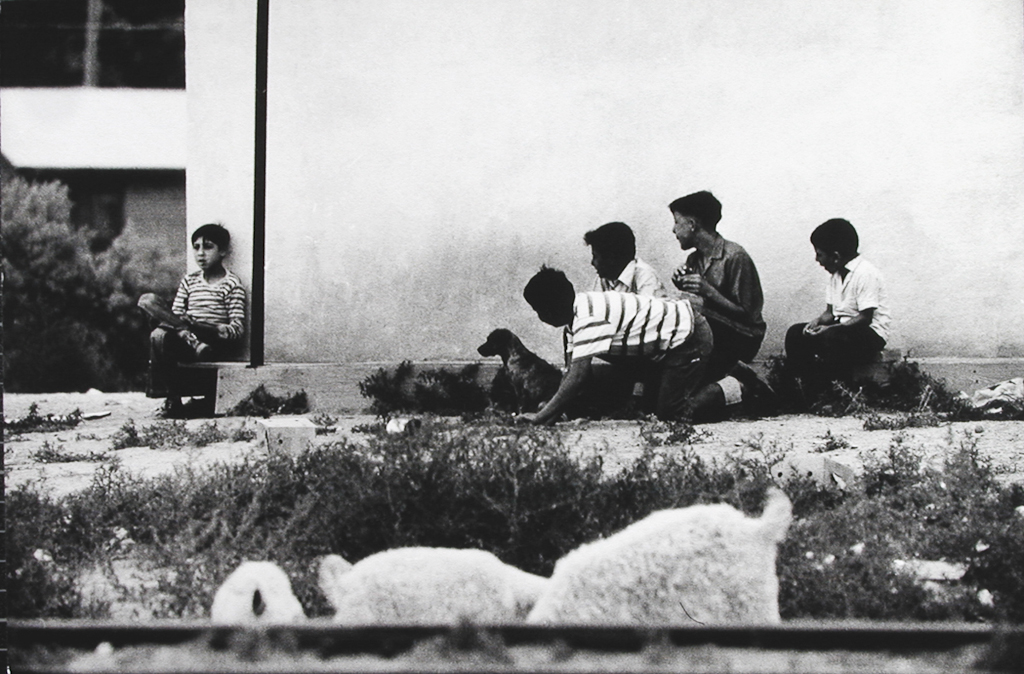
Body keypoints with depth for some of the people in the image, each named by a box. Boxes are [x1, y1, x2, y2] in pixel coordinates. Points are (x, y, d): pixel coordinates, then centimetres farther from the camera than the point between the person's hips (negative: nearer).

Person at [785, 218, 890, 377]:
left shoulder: (865, 274, -17)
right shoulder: (836, 274, 10)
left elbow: (865, 318, -22)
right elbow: (830, 311, 14)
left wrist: (829, 328, -28)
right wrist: (818, 321, -10)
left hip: (871, 334, -9)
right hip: (842, 328, 9)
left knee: (831, 337, -37)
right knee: (795, 333, -6)